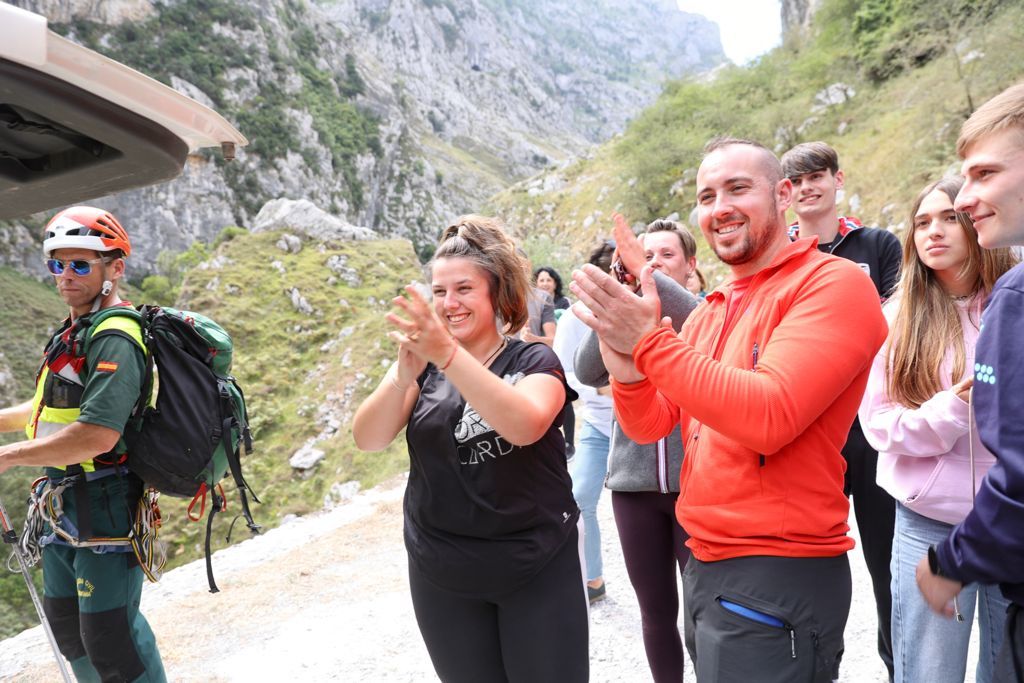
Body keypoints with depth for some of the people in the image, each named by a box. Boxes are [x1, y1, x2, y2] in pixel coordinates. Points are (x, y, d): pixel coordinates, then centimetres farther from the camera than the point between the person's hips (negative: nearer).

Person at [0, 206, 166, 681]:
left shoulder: (113, 338, -20)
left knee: (110, 640, -3)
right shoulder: (73, 331, 12)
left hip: (104, 510, -10)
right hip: (65, 508, 10)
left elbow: (99, 434, -30)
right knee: (66, 623, 23)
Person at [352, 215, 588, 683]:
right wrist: (403, 374, -29)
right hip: (442, 576, 3)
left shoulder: (534, 360, -7)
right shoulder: (422, 366, 2)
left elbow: (525, 425, -28)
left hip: (539, 568, -2)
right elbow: (368, 440, -11)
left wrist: (448, 355, -38)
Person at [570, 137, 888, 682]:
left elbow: (769, 417, -26)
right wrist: (625, 367, -14)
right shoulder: (707, 313, 10)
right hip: (702, 565, 8)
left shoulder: (833, 284, -13)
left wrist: (649, 341, -24)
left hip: (780, 575, -8)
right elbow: (649, 427, 6)